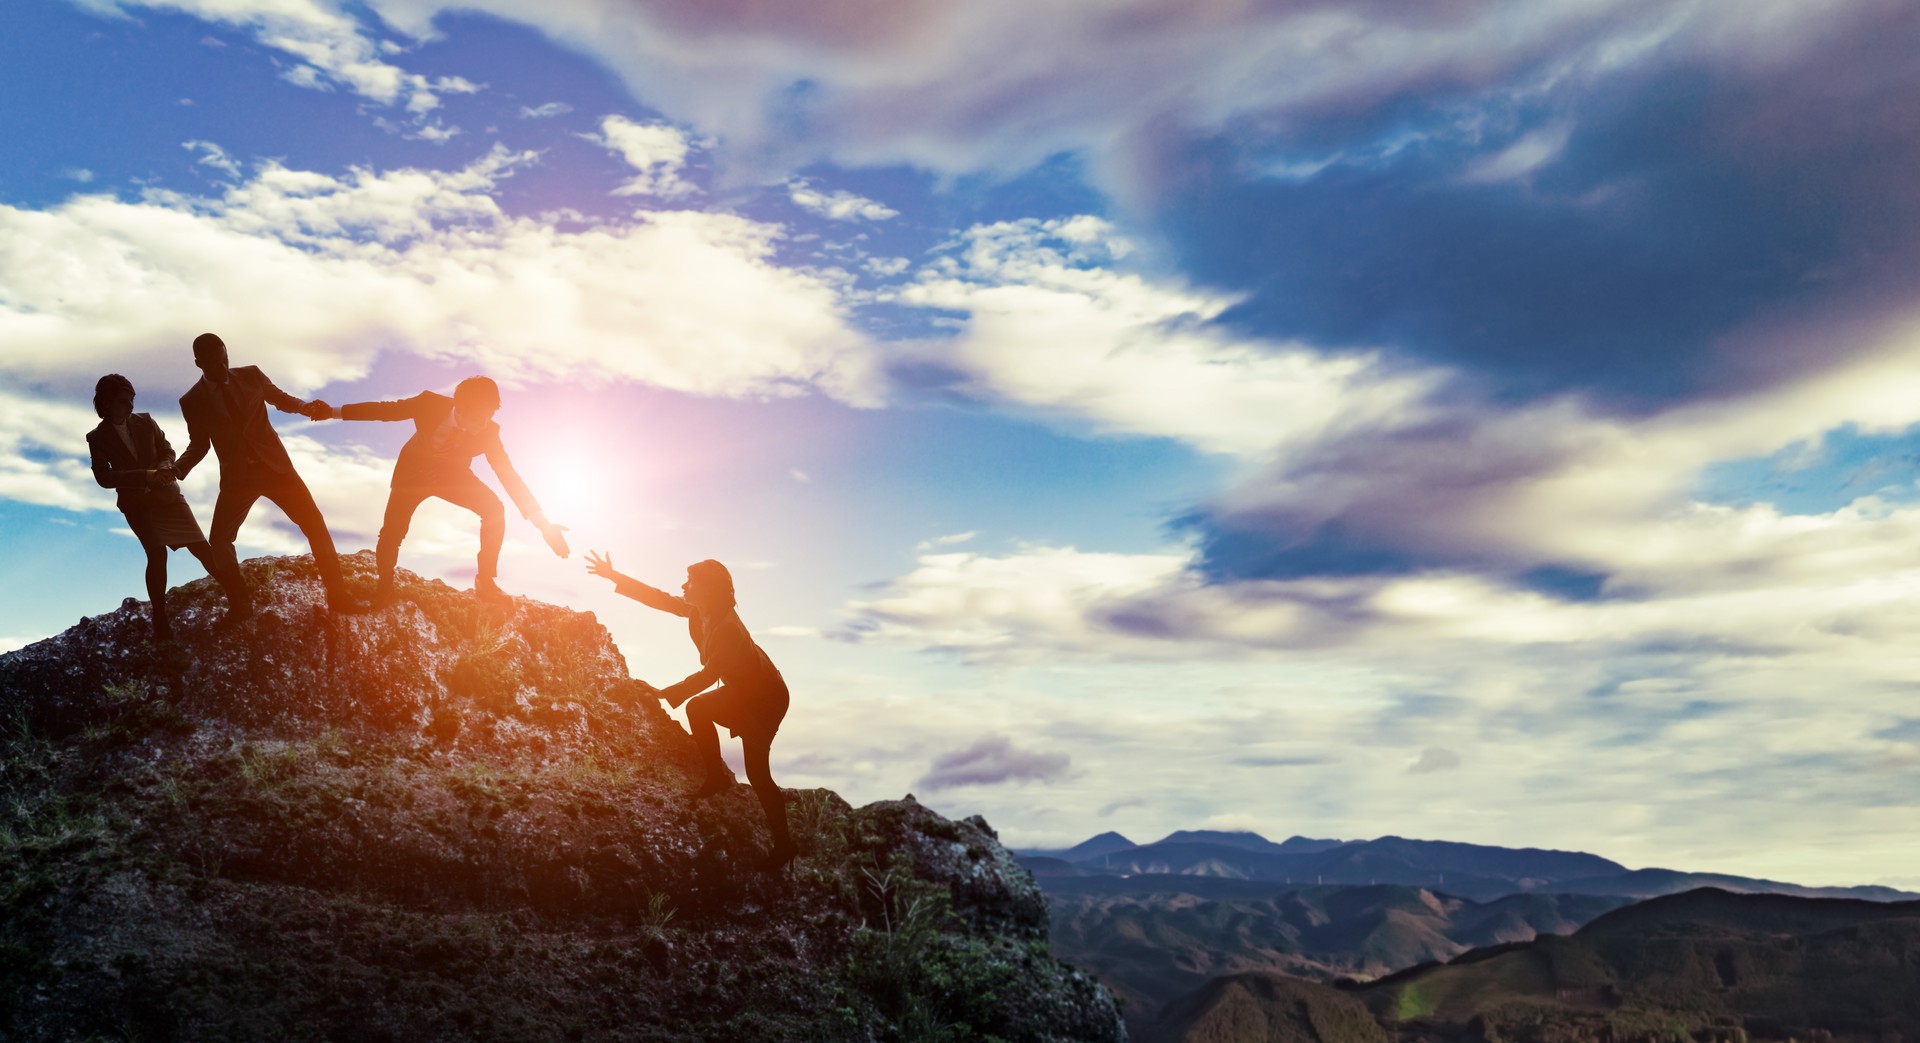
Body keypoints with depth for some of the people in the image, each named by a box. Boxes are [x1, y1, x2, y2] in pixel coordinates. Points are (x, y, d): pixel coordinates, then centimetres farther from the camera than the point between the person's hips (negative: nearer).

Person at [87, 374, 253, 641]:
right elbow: (104, 477, -12)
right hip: (136, 503, -2)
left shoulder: (144, 421, 5)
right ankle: (161, 622, -10)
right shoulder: (98, 438, -2)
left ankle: (239, 600, -3)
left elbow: (167, 449, 9)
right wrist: (146, 475, -23)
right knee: (156, 553, -19)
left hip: (166, 494, 2)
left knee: (200, 546, -7)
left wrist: (164, 467, -15)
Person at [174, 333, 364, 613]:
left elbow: (279, 398, 15)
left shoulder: (250, 375, -2)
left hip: (274, 465, 0)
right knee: (219, 543, -4)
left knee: (315, 525, -5)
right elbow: (199, 445, 7)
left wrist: (305, 407, -7)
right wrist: (177, 470, -11)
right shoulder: (192, 401, -3)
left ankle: (338, 596, 3)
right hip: (237, 477, 0)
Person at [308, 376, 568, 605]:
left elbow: (509, 475, -25)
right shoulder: (431, 404, -31)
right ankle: (384, 587, 20)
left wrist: (542, 523, -29)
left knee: (494, 509, -22)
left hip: (454, 475, 1)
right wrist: (334, 412, -16)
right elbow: (386, 409, -19)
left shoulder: (488, 431, -27)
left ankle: (486, 580, -4)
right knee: (391, 532, -12)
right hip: (413, 470, -1)